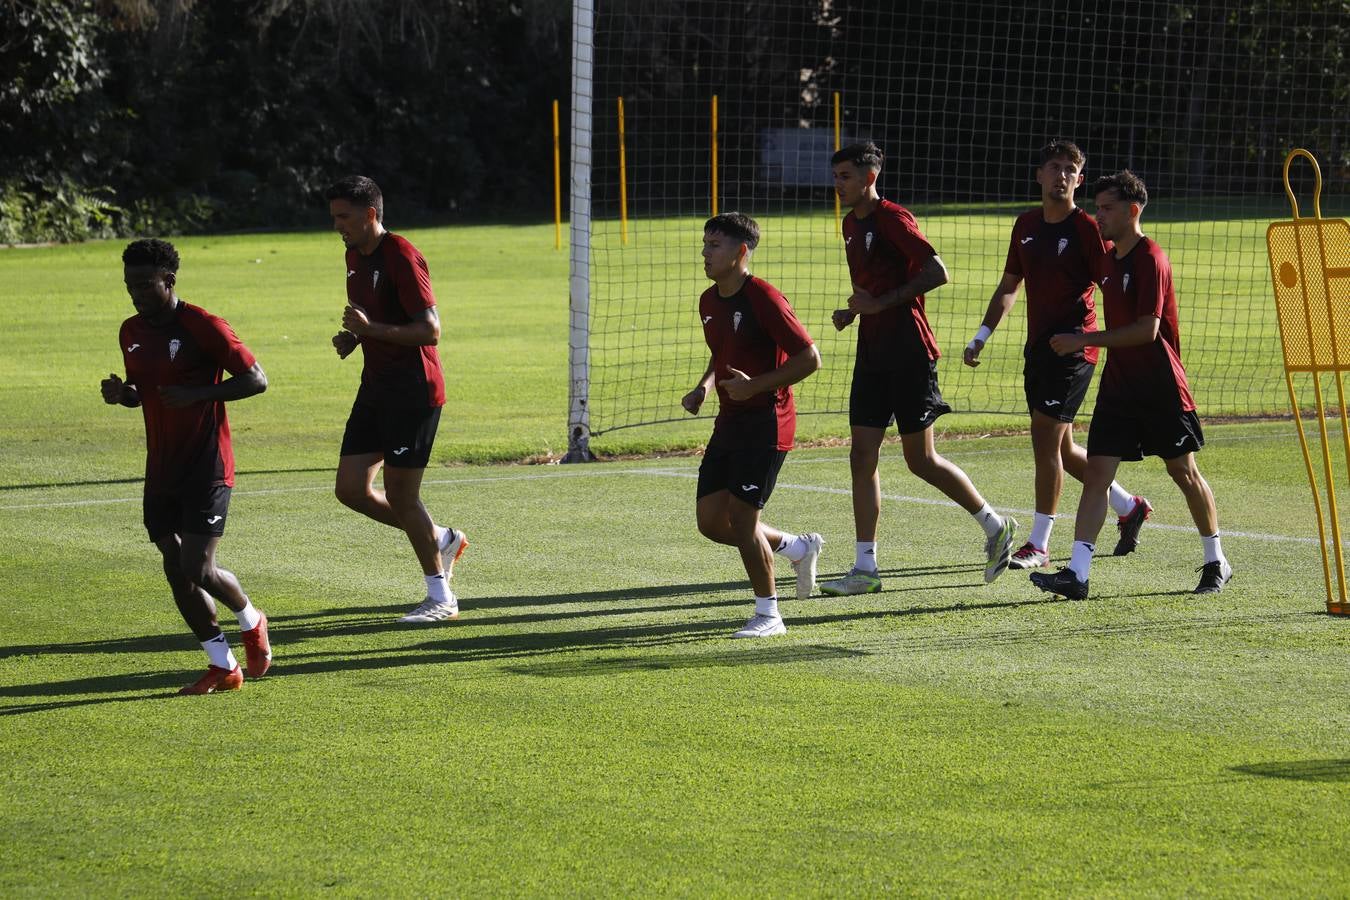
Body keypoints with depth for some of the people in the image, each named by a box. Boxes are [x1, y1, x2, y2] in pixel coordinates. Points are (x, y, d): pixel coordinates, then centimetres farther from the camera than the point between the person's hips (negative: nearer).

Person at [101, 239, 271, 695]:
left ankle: (251, 621, 18)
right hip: (162, 470, 7)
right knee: (176, 569, 3)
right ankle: (223, 666, 13)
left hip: (206, 467, -7)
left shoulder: (202, 327, -13)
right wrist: (120, 393, -1)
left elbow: (256, 380, -14)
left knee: (198, 569, -13)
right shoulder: (132, 332, 9)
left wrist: (197, 395, -25)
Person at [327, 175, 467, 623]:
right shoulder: (355, 257, 11)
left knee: (400, 497, -6)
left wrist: (371, 329, -28)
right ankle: (442, 539, 23)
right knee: (351, 488, 5)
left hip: (413, 392, -9)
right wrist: (351, 338, 6)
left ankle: (441, 598, 8)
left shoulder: (400, 257, -17)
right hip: (376, 388, 9)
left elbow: (430, 330, -21)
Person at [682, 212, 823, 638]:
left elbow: (809, 358, -17)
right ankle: (798, 547, 25)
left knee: (741, 517, -10)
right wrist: (703, 388, 7)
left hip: (765, 422, -9)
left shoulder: (763, 299, -17)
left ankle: (768, 615, 5)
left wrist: (755, 386, -22)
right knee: (710, 520, 5)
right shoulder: (709, 301, 10)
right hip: (729, 422, 9)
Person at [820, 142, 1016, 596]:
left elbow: (937, 273, -21)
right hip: (873, 354, 8)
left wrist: (881, 303, -21)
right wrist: (853, 312, 9)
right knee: (862, 457, 1)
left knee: (921, 460, -2)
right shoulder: (852, 223, 14)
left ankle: (995, 525, 17)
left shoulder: (894, 219, -13)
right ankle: (865, 568, 3)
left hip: (908, 354, -8)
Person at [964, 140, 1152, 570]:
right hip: (1039, 345, 7)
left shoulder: (1086, 227, -8)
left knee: (1045, 437, -11)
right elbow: (1008, 287, 21)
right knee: (1060, 447, 12)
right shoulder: (1026, 226, 12)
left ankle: (1039, 544, -6)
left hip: (1073, 347, -7)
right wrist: (982, 335, 13)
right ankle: (1129, 507, 32)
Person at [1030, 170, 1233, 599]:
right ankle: (1076, 573, -13)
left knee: (1183, 471, 6)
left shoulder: (1150, 259, -14)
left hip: (1161, 387, -7)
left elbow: (1147, 329, -21)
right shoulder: (1110, 259, 11)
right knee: (1096, 472, -5)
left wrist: (1085, 340, -19)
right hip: (1118, 385, 7)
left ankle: (1216, 563, 23)